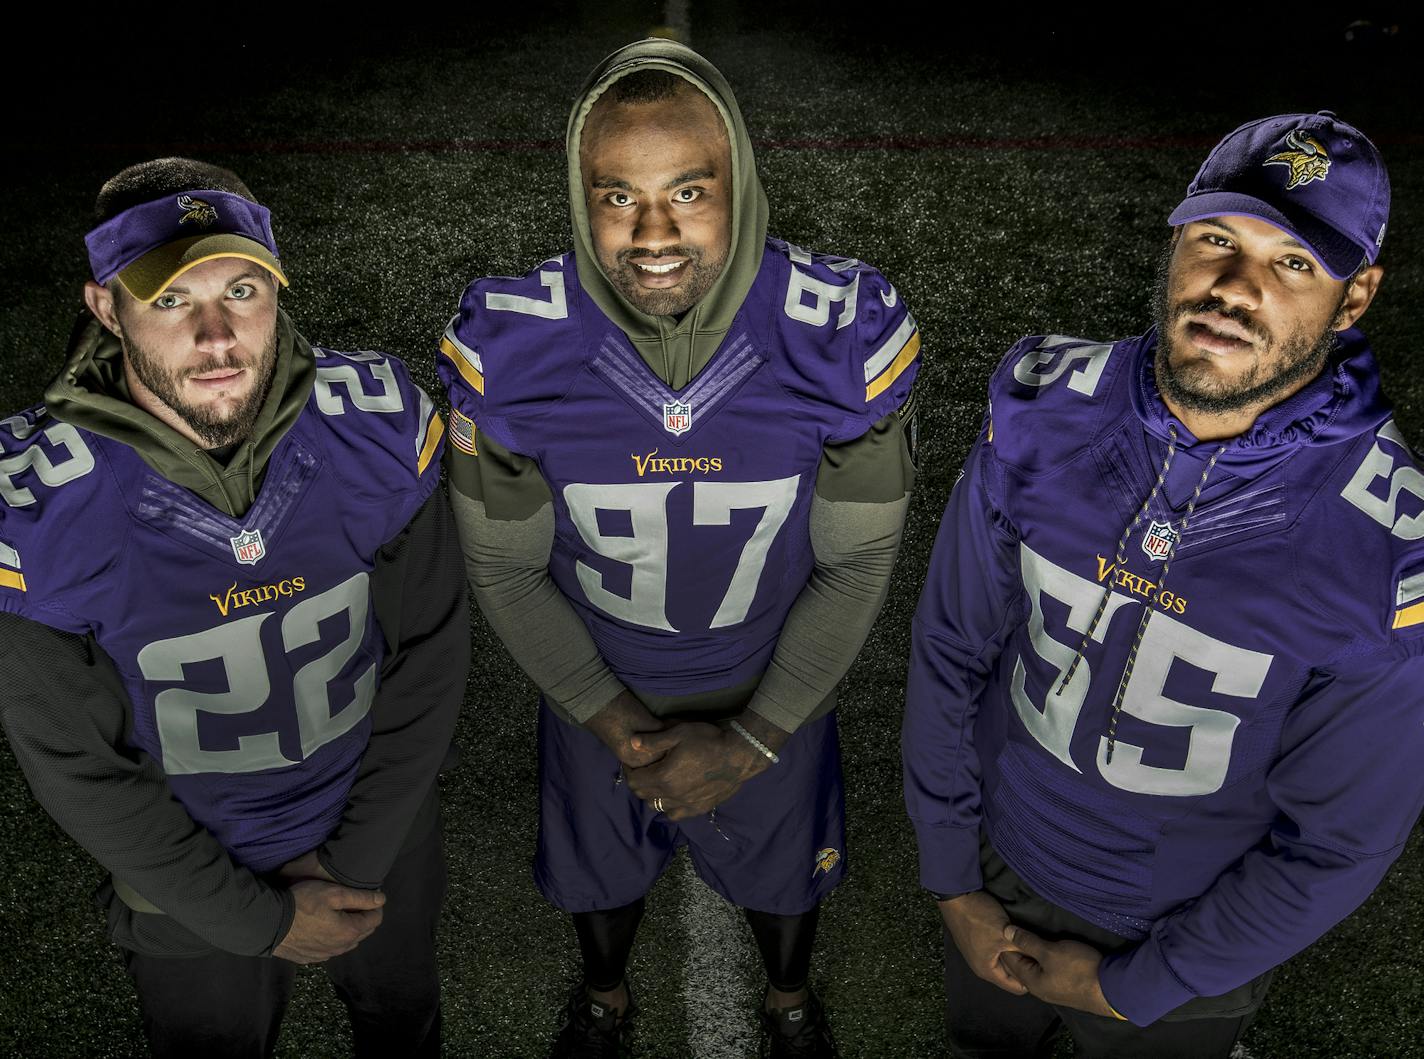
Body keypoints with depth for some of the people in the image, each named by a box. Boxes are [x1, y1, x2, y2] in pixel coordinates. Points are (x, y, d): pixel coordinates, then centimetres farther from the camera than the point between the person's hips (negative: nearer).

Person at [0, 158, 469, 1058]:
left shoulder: (378, 425, -22)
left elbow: (430, 648, -13)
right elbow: (76, 763, -18)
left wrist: (362, 857, -10)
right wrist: (256, 919, -13)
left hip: (384, 835, 2)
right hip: (190, 882, -1)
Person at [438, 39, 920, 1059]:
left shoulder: (843, 339, -28)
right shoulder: (512, 351, -27)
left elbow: (856, 565, -16)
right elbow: (506, 569, -12)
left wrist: (753, 739, -17)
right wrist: (611, 719, -16)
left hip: (776, 687, 0)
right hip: (594, 690, 1)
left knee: (783, 859, 27)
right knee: (602, 859, 28)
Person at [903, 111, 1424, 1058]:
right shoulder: (1047, 411, -20)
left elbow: (1340, 844, -17)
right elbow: (951, 646, -8)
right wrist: (952, 885, -3)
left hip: (1183, 945, -2)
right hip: (994, 865, 3)